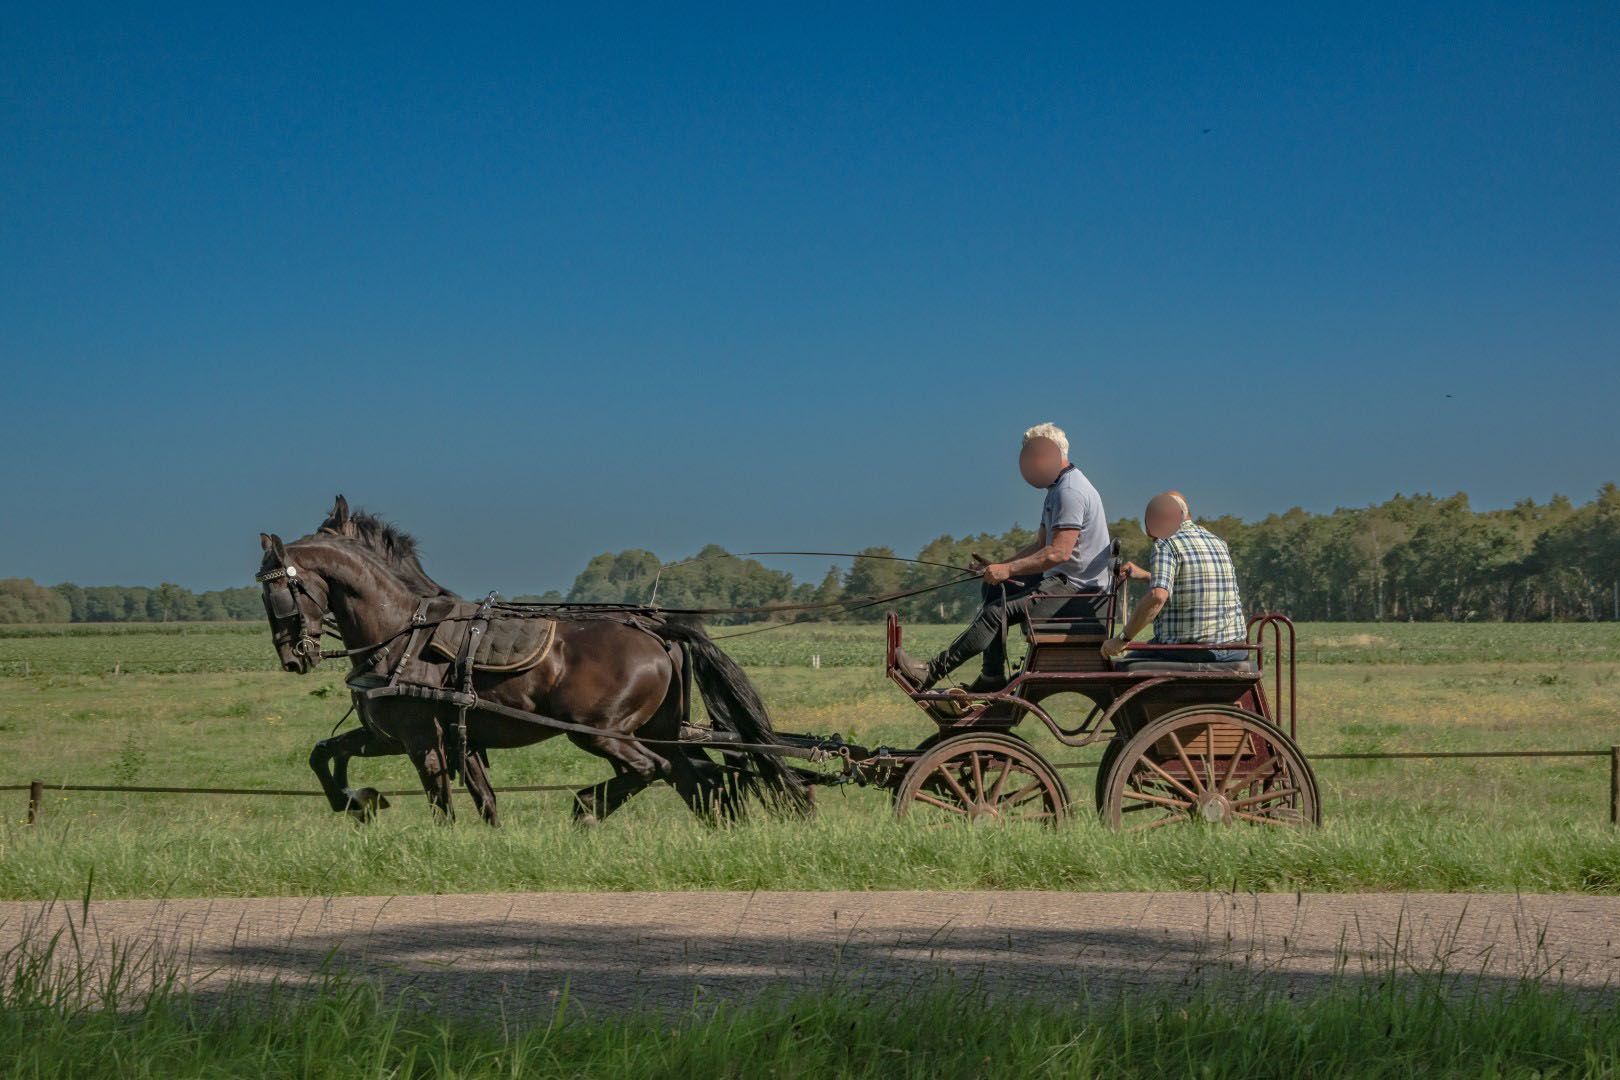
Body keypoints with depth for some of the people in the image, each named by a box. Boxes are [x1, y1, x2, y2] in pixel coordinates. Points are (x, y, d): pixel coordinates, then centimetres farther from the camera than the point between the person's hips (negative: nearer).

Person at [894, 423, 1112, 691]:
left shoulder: (1070, 492, -17)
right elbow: (1041, 545, 21)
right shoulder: (1057, 490, 19)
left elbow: (1059, 553, -26)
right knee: (995, 590, 14)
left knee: (997, 613, -17)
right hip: (1063, 579, 11)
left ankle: (931, 674, -17)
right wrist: (998, 567, 8)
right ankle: (993, 676, 5)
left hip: (1076, 587, -11)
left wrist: (1008, 570, -22)